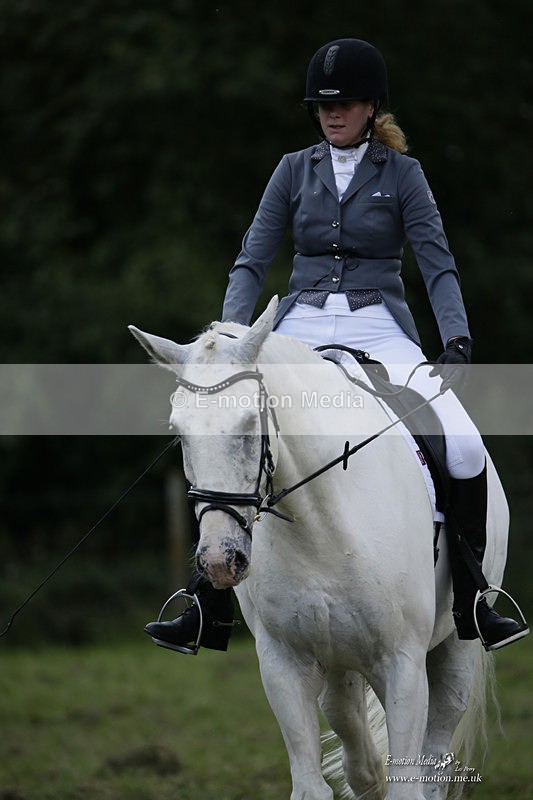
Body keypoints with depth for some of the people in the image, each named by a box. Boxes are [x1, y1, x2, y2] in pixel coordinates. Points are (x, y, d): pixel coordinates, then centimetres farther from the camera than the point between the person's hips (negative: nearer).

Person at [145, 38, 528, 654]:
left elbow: (438, 266, -2)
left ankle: (471, 604, -9)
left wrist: (456, 341, -17)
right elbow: (252, 260, 7)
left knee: (464, 446, -22)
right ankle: (211, 611, -4)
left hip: (378, 328, -2)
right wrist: (232, 330, -9)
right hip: (301, 325, 2)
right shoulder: (294, 171, 10)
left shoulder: (401, 174, 5)